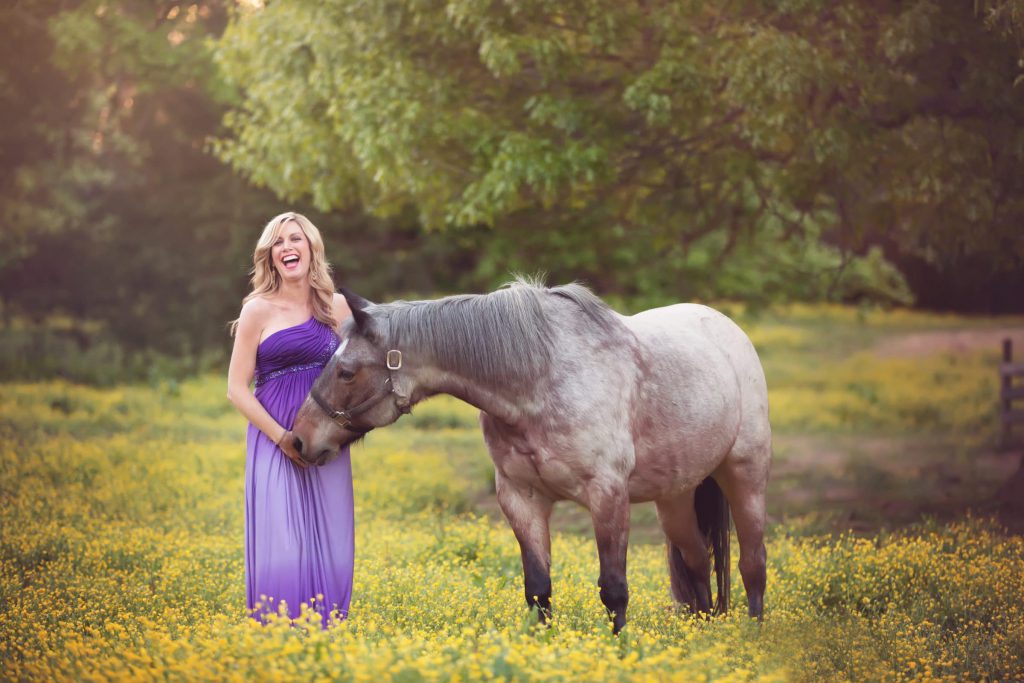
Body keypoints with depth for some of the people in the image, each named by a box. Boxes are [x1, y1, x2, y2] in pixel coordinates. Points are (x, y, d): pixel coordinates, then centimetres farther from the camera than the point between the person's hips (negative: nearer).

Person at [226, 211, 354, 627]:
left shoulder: (338, 308, 10)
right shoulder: (258, 311, 0)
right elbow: (237, 389, -2)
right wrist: (282, 437, -14)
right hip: (275, 442, -3)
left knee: (330, 549, 4)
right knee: (280, 550, -8)